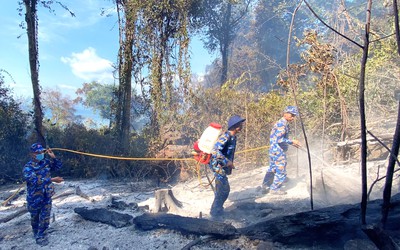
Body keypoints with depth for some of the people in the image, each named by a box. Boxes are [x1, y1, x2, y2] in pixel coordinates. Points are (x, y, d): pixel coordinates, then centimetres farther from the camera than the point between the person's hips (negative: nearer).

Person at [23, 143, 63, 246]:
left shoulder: (45, 162, -4)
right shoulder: (28, 167, -18)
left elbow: (59, 166, 6)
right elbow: (36, 181, -30)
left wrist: (53, 157, -10)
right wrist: (52, 180, -35)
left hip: (47, 196, 3)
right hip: (35, 198, -3)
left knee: (45, 217, 5)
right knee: (35, 217, 18)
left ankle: (41, 236, 20)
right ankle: (36, 233, 40)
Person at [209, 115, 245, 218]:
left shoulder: (233, 137, 7)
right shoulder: (225, 136, -22)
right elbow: (215, 151, -32)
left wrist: (230, 164, 20)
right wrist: (227, 162, -28)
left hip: (222, 167, 10)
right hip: (218, 166, -10)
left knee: (220, 189, 20)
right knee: (224, 190, -6)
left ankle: (217, 209, 35)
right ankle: (215, 212, 6)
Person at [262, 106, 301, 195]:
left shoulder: (284, 124, 14)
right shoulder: (282, 124, -19)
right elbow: (279, 139, -26)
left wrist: (292, 143, 13)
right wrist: (292, 141, -20)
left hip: (273, 150, 11)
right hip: (278, 152, -11)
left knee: (272, 169, 19)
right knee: (281, 172, 1)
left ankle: (266, 187, 29)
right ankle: (275, 189, 13)